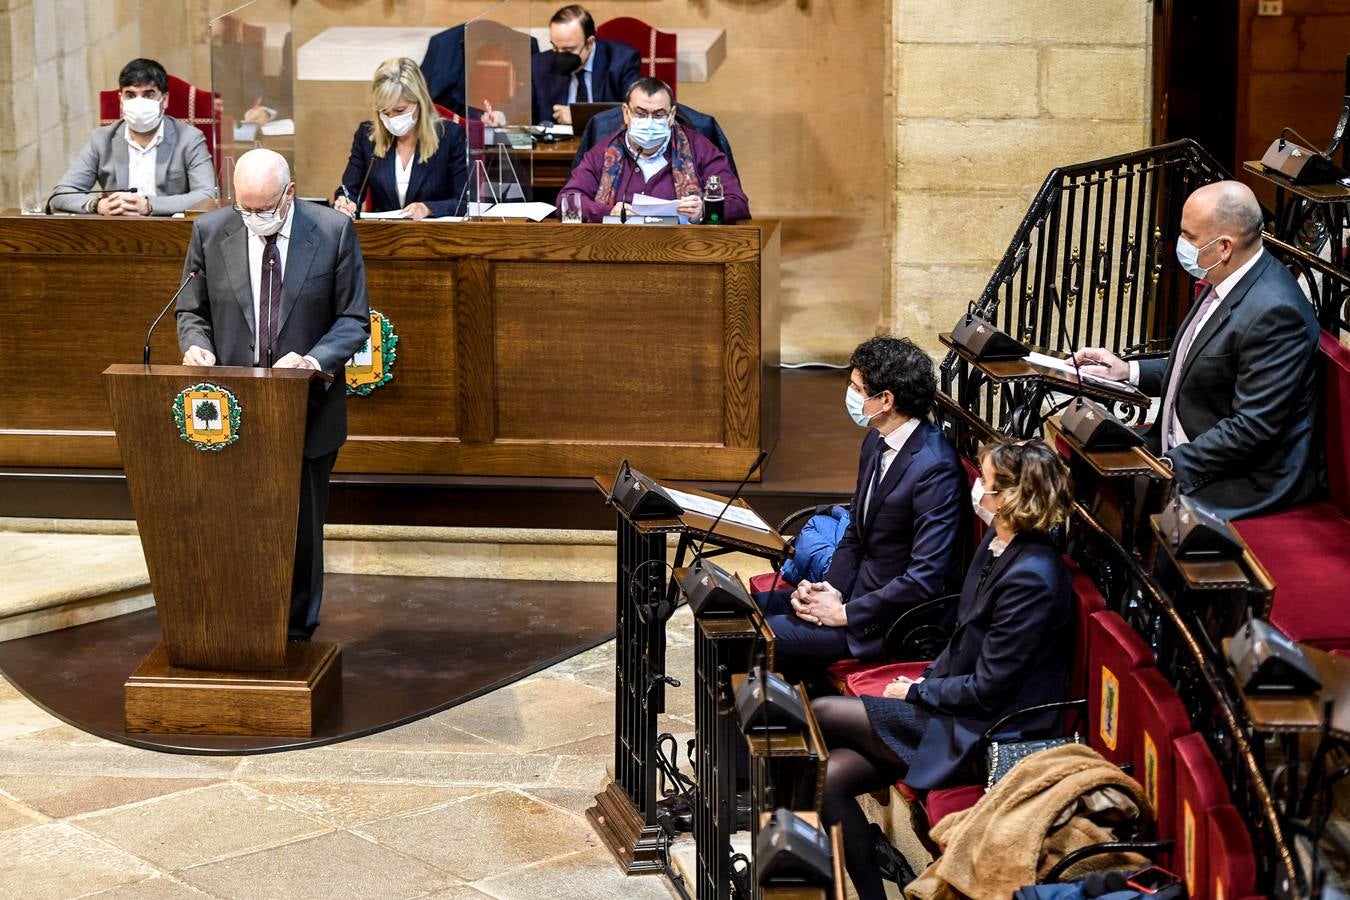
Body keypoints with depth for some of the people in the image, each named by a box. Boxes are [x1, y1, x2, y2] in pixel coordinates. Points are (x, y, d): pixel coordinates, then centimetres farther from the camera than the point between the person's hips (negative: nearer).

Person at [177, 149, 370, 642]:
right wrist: (196, 345, -13)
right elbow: (191, 310, 10)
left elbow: (354, 319, -3)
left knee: (301, 526, 9)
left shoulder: (334, 231, -6)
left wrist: (314, 360, -21)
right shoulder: (210, 231, 0)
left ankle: (296, 637, 22)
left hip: (308, 410, -1)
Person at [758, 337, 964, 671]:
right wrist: (830, 588, -3)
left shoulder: (935, 468, -24)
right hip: (857, 589, 9)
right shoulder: (877, 441, 6)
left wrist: (844, 613, -19)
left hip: (894, 622, -9)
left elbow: (925, 579, -26)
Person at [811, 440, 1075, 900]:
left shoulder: (1031, 578, -23)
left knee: (821, 714, -11)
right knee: (829, 774, -7)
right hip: (960, 710, 9)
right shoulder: (997, 544, 5)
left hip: (981, 740, -9)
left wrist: (917, 693, -8)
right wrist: (927, 680, 5)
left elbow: (988, 690, -20)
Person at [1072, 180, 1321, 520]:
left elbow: (1253, 428, -25)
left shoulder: (1275, 313, -25)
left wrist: (1171, 466, -23)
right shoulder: (1227, 283, 5)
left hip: (1249, 479, -10)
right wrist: (1129, 371, 9)